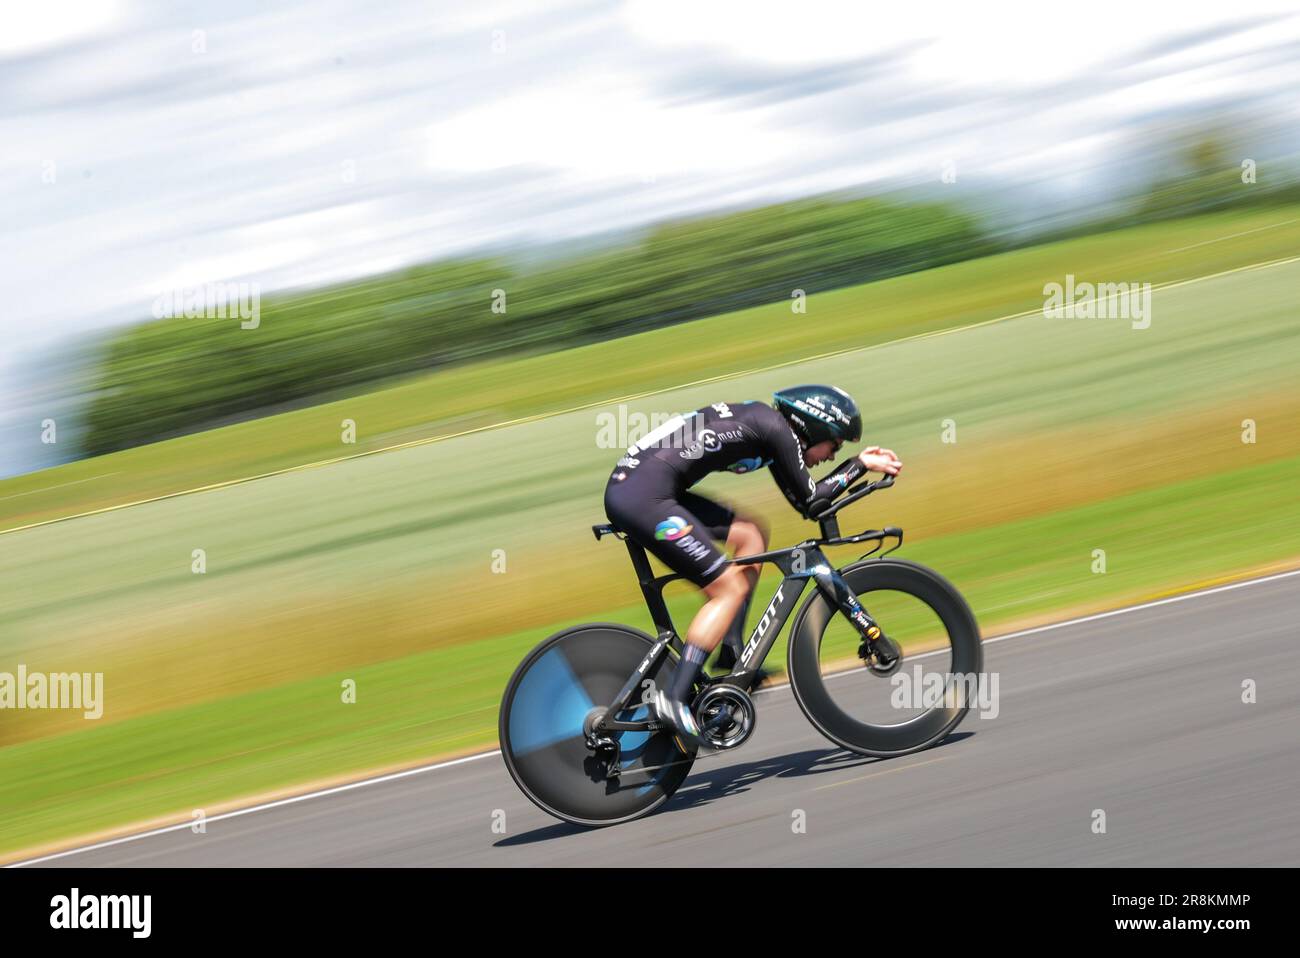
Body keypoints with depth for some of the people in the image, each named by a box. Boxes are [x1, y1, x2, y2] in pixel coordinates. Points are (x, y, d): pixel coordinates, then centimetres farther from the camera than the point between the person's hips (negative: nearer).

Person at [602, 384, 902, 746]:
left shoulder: (767, 425, 21)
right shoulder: (777, 428, -6)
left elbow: (802, 500, 26)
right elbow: (811, 502, -3)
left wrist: (860, 464, 24)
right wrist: (860, 464, 6)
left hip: (627, 487, 10)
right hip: (644, 496, -10)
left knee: (751, 533, 16)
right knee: (730, 587, -5)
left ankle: (731, 656, 16)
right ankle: (673, 698, -10)